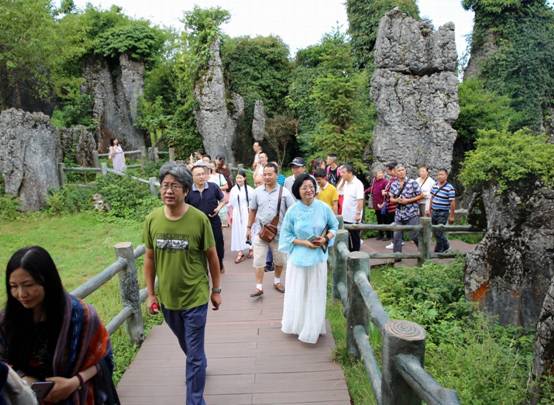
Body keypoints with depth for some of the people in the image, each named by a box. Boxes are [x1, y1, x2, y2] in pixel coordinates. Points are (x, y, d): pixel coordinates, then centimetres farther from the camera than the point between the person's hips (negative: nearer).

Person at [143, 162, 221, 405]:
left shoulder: (199, 219, -17)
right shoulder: (152, 219, -8)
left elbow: (212, 257, -6)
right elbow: (149, 258, 3)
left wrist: (216, 290, 0)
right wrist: (150, 294, 4)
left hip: (195, 298, -4)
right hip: (166, 298, 4)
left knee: (194, 355, 6)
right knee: (186, 346, 28)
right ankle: (199, 365, 58)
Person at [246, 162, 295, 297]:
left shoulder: (284, 192, -7)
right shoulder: (257, 191, 1)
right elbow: (252, 210, 10)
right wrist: (249, 227, 11)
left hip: (279, 233, -1)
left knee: (279, 260, 14)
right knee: (259, 261, 2)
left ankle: (277, 281, 37)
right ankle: (259, 287, 12)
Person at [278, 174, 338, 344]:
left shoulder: (323, 207, -7)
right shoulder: (293, 211, -9)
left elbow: (334, 226, 7)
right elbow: (286, 235, -3)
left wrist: (326, 238, -11)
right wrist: (303, 242, -15)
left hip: (318, 257, 1)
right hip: (298, 257, -1)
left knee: (315, 294, 9)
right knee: (298, 293, 10)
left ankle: (313, 328, 26)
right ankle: (298, 325, 30)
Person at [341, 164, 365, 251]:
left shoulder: (358, 184, -16)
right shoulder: (346, 183, 8)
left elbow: (360, 200, -21)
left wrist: (358, 214, -26)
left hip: (354, 217, -8)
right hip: (345, 216, 8)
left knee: (355, 238, 6)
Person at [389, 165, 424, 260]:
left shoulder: (412, 182, -6)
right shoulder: (393, 184, 6)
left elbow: (420, 196, -4)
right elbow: (391, 199, 11)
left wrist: (407, 200, -14)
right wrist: (397, 200, -12)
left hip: (412, 214, -4)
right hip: (399, 214, 4)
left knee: (414, 235, -1)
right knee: (397, 235, 4)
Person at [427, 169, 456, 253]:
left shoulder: (450, 188, -14)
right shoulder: (435, 186, 7)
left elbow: (452, 202, -13)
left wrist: (451, 216, -13)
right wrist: (429, 209, 16)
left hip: (443, 213, -7)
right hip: (434, 212, 7)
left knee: (439, 232, -4)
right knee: (435, 232, 15)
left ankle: (438, 251, 12)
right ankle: (445, 246, 34)